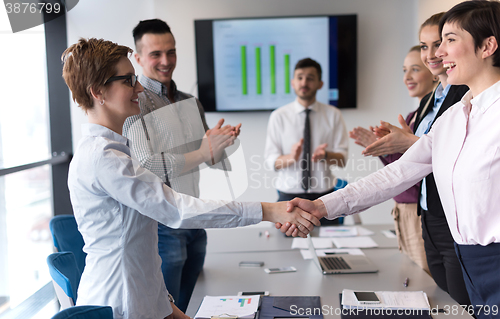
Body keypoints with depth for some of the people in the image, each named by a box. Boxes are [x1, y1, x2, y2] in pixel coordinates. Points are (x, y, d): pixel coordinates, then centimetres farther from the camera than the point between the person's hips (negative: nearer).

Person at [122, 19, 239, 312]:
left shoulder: (191, 103, 11)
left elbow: (212, 159, 17)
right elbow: (144, 165, -21)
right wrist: (201, 153, -25)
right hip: (162, 225, -6)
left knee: (184, 307, 18)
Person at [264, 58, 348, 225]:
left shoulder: (333, 114, 3)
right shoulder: (278, 116, 1)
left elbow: (342, 159, -2)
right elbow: (270, 160, -5)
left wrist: (325, 155, -24)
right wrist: (291, 157, -26)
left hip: (323, 196, 1)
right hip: (289, 196, -1)